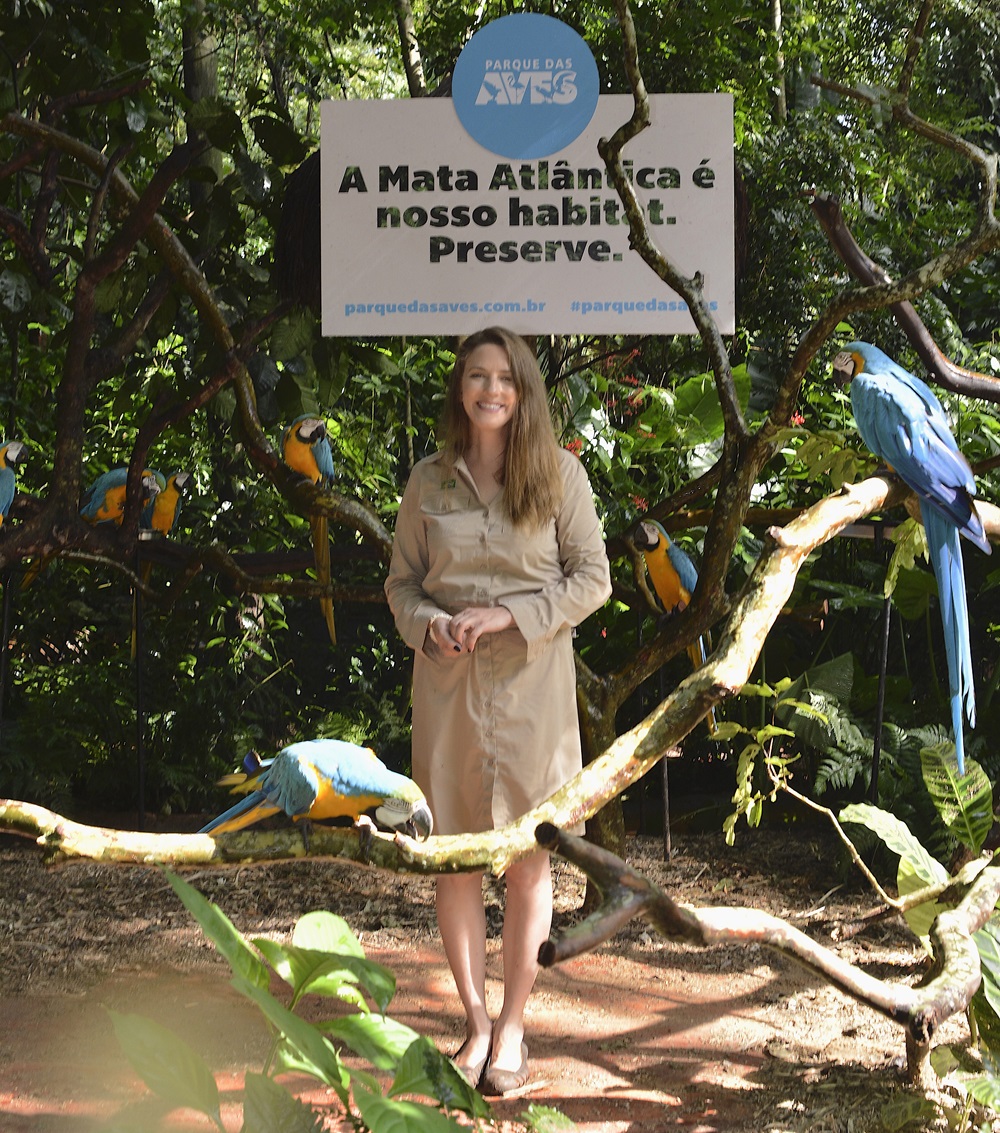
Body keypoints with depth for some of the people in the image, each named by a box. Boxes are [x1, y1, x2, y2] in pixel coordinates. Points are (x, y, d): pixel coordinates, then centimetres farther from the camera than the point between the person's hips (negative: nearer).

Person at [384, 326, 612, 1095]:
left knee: (529, 856, 3)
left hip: (531, 679, -2)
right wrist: (429, 624, -11)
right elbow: (402, 581, 10)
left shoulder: (559, 473, 0)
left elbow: (592, 578, -1)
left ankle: (513, 1029, 15)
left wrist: (512, 615, -14)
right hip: (447, 680, 2)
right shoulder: (429, 480, 5)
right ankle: (476, 1023, 18)